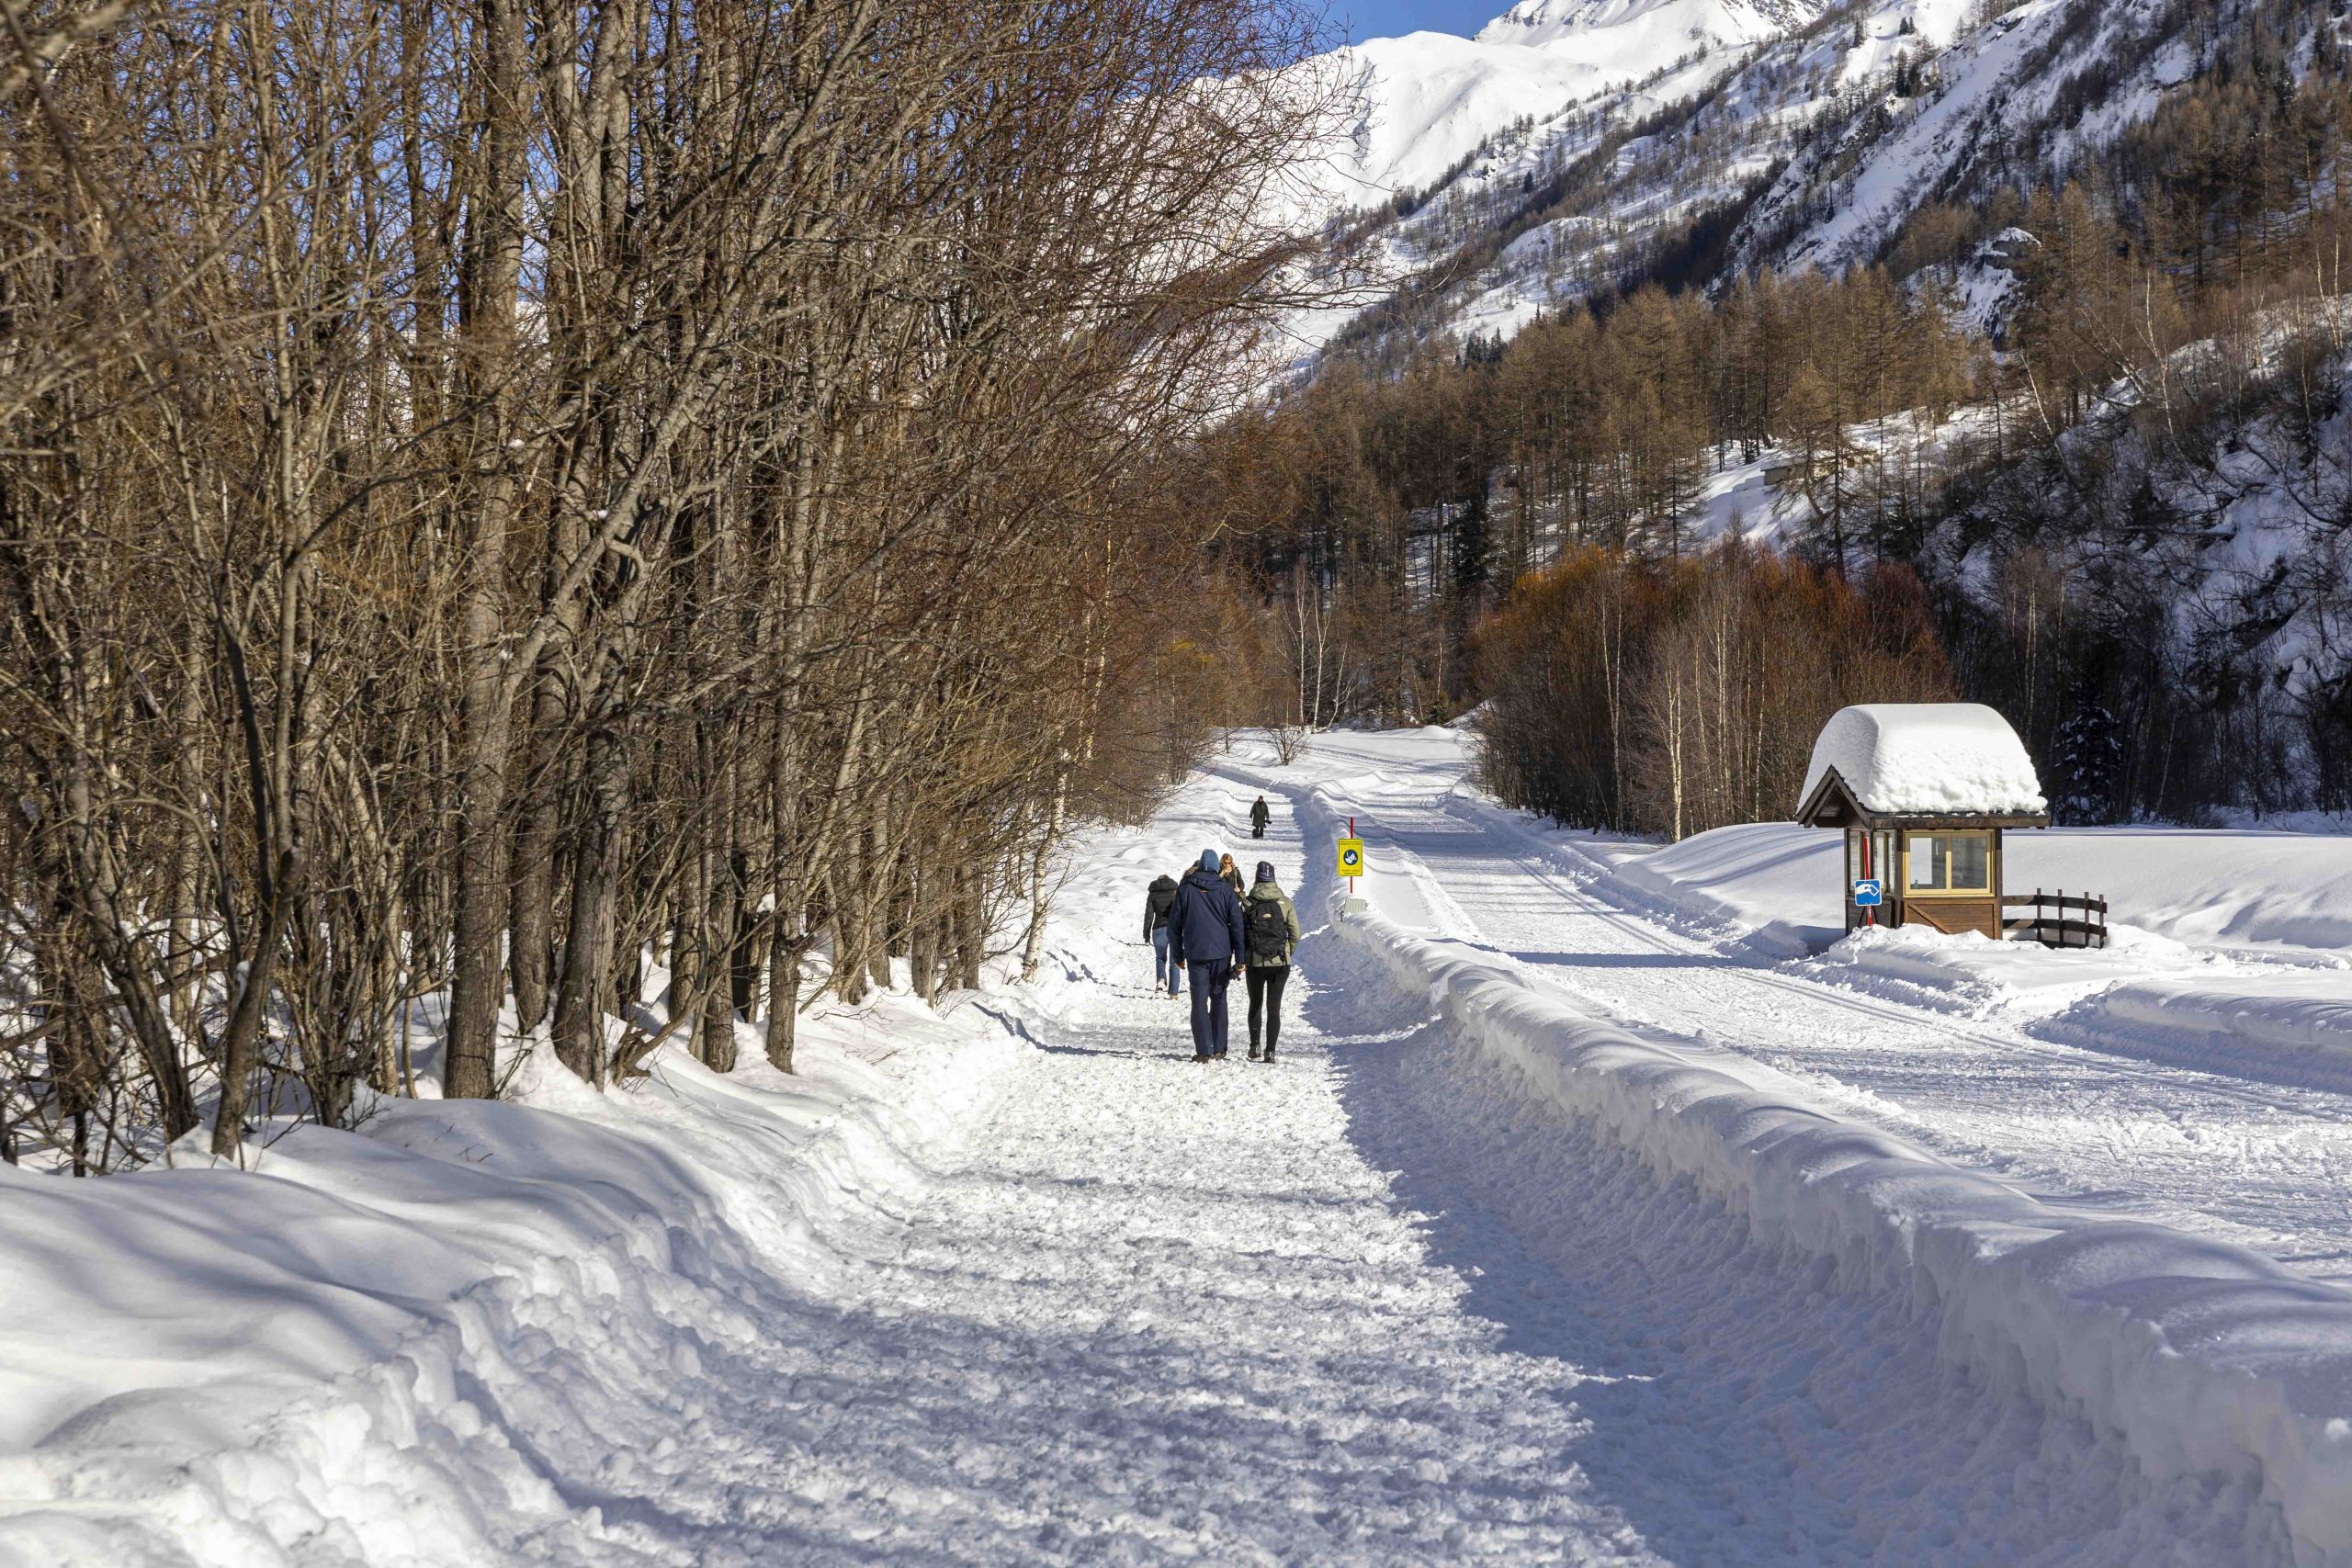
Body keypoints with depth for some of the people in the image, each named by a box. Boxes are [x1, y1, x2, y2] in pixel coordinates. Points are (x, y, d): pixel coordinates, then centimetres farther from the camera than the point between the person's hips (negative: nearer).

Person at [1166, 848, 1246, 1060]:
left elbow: (1174, 923, 3)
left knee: (1199, 1002, 1)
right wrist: (1240, 957, 2)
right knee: (1218, 999, 14)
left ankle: (1204, 1051, -6)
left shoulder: (1185, 889, 1)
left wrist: (1177, 953, 13)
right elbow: (1237, 923, 0)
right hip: (1221, 953, 1)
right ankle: (1219, 1048, 16)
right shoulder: (1225, 888, 2)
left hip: (1196, 953, -1)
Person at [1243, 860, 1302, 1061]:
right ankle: (1270, 1051, -1)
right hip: (1280, 963, 0)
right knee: (1274, 1007, 4)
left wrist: (1242, 959, 8)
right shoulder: (1286, 902, -1)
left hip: (1255, 963, 0)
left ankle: (1254, 1045, 13)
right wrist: (1287, 954, 12)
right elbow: (1295, 933, -1)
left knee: (1255, 1005, 17)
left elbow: (1240, 933, -3)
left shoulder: (1248, 903, -5)